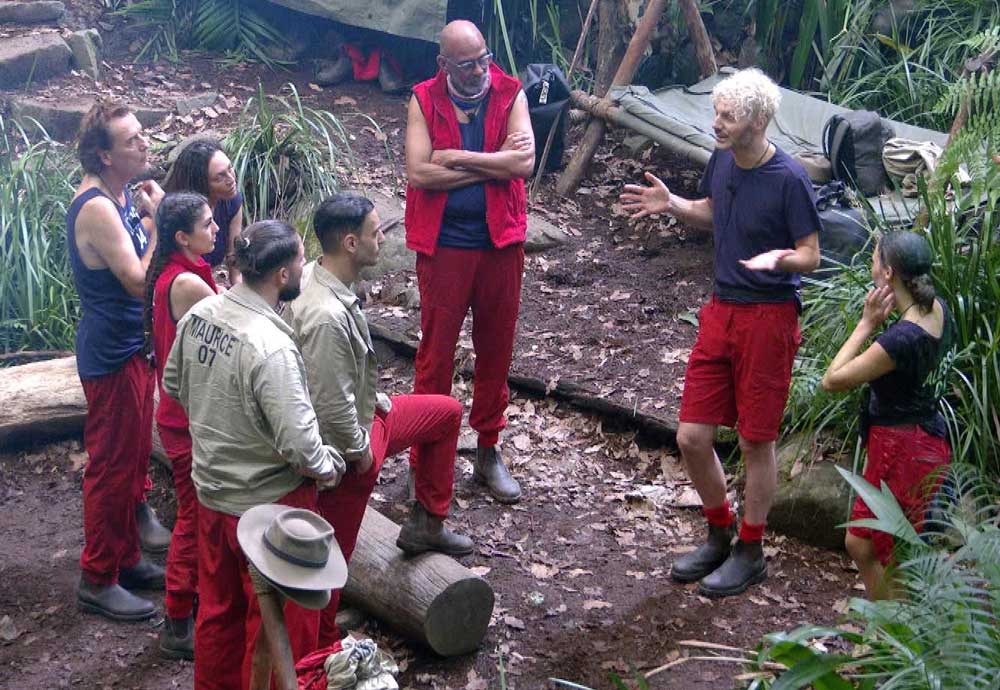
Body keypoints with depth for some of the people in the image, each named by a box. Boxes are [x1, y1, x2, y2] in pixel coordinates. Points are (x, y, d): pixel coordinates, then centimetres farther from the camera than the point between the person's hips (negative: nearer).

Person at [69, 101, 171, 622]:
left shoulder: (122, 194, 6)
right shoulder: (96, 207, -23)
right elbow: (139, 281, -24)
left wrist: (151, 216, 1)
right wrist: (157, 221, -20)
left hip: (132, 346, 10)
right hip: (111, 357, -10)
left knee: (135, 458, 19)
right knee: (111, 467, 1)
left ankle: (126, 559, 33)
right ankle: (97, 580, 15)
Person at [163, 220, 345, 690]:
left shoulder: (199, 313, -6)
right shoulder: (271, 347, -30)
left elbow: (173, 384, 10)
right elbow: (299, 444, -29)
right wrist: (329, 466, -10)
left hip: (211, 489, 8)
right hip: (268, 504, -8)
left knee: (218, 607, 25)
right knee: (280, 625, 12)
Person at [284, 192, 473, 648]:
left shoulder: (318, 278, -6)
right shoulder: (327, 317, -36)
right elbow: (333, 407, -31)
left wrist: (376, 399, 13)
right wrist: (360, 450, -15)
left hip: (362, 416, 9)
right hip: (346, 448, -9)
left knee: (447, 411, 23)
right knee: (333, 551, 9)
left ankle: (426, 524, 32)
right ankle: (322, 645, 31)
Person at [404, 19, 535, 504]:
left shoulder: (510, 95, -1)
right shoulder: (424, 101, -4)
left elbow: (524, 163, -14)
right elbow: (419, 173, -15)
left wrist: (458, 158, -16)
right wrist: (493, 164, -14)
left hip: (501, 243, 2)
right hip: (443, 245, -1)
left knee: (496, 350, 12)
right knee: (435, 353, 5)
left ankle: (488, 451, 28)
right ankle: (427, 456, 19)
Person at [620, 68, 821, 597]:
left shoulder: (788, 180, -16)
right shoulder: (722, 162, 3)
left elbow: (811, 256, -12)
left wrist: (779, 258, -33)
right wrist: (672, 206, 4)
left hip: (768, 317, -7)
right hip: (720, 311, 7)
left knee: (755, 440, 5)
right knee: (692, 437, 7)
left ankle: (750, 552, 22)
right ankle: (719, 535, 29)